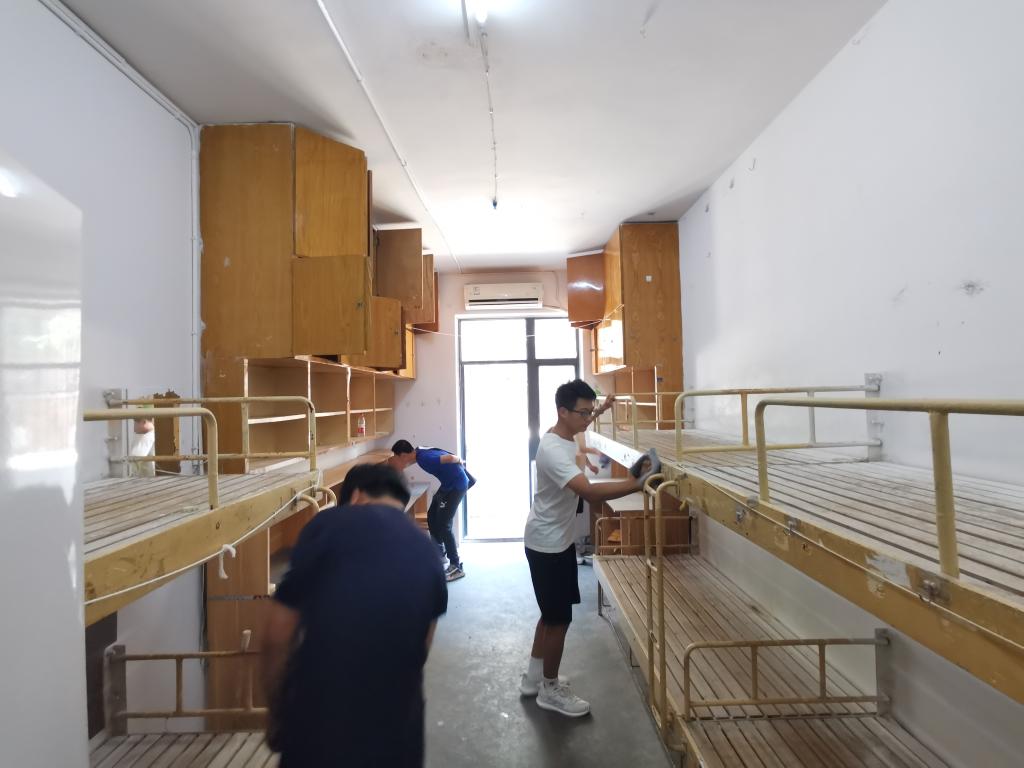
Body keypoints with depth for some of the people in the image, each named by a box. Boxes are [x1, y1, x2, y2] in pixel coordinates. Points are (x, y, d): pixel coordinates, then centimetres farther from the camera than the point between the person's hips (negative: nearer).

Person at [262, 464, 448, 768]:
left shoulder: (329, 524, -7)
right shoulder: (429, 556, 5)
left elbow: (277, 637, -5)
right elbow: (419, 651, 10)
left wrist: (276, 714, 10)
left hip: (316, 727, -3)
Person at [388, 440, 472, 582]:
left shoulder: (424, 458, -26)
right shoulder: (418, 453, 3)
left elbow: (449, 457, -32)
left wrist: (460, 462, -13)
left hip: (457, 485, -10)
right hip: (448, 484, 10)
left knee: (443, 525, -10)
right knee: (432, 517, 18)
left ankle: (456, 567, -4)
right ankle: (440, 553, 36)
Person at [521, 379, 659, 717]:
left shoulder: (565, 436, 1)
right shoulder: (553, 450, -30)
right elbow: (590, 492, -42)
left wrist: (598, 411, 20)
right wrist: (638, 483, -45)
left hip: (559, 540, 10)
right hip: (547, 545, -10)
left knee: (552, 614, 20)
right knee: (559, 618, 4)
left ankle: (534, 678, 36)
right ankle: (550, 690, 23)